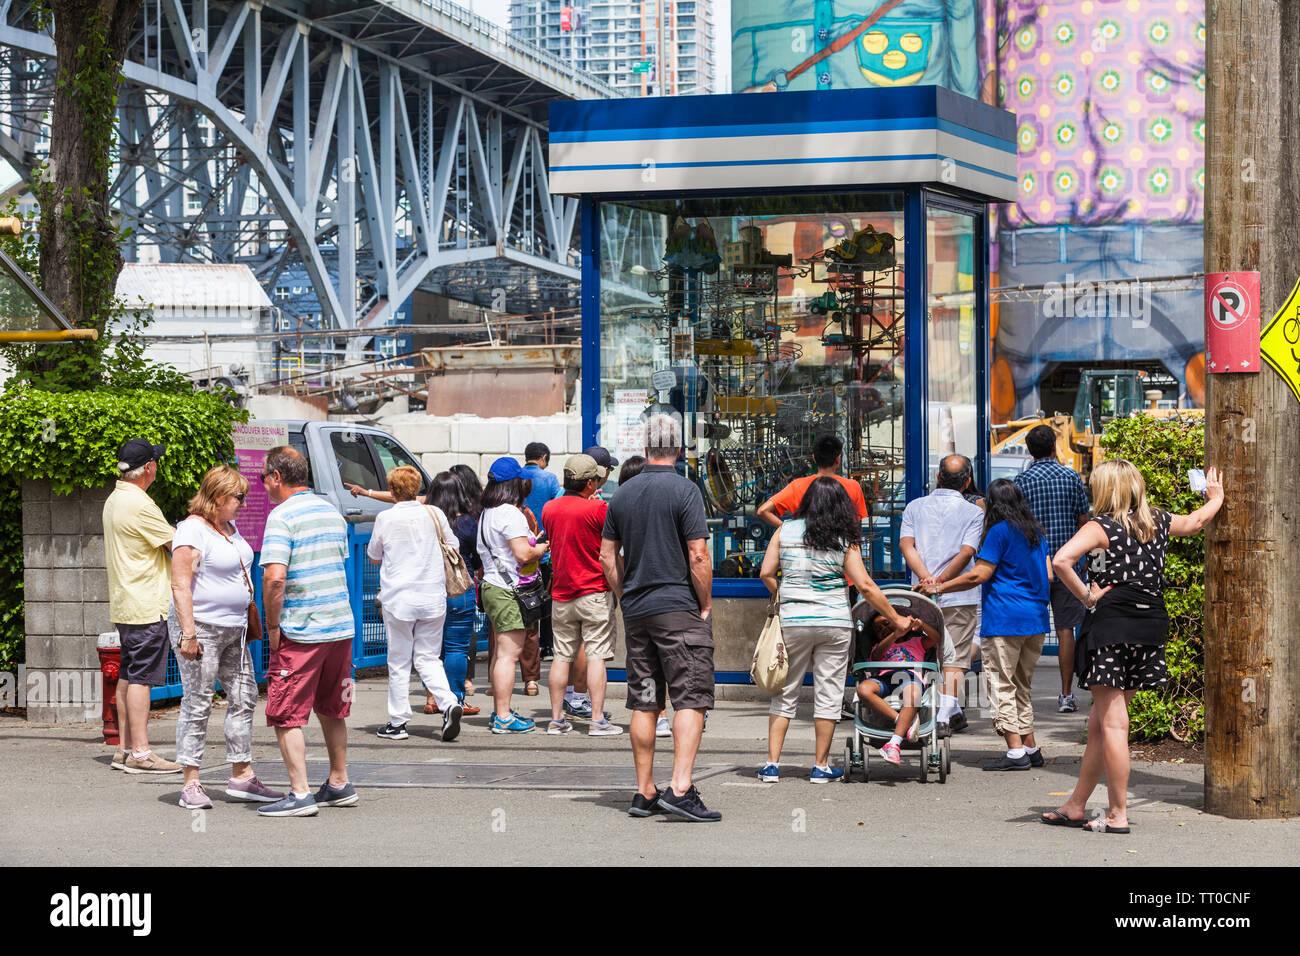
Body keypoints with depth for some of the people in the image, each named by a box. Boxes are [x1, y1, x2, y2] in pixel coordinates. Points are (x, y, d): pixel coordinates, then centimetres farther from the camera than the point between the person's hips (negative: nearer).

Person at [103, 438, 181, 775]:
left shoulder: (114, 500, 14)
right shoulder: (139, 504, -17)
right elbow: (177, 544, -12)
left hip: (124, 604, 10)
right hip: (146, 605, -10)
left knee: (128, 676, 12)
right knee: (141, 677, -9)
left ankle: (125, 749, 15)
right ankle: (139, 753, -10)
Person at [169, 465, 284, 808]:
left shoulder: (229, 528, 15)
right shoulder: (192, 531, -14)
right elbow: (180, 585, -19)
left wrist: (249, 622, 24)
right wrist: (188, 634, -23)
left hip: (234, 630, 9)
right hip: (201, 629, -9)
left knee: (244, 698, 9)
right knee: (197, 705, -6)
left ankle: (241, 777, 15)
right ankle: (192, 784, -2)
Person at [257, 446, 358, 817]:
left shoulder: (282, 516, -12)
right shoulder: (332, 511, 12)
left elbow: (275, 577, -22)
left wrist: (272, 626, -11)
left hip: (300, 632, -7)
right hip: (342, 626, 7)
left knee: (286, 716, -1)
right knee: (332, 710, 19)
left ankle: (300, 794, -5)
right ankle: (339, 785, 25)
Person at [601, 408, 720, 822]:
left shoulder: (622, 495, 8)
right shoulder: (684, 491, -9)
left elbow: (607, 557, 11)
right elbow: (698, 557, -13)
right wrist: (706, 605, -4)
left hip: (636, 612, 6)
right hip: (680, 608, -6)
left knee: (643, 702, 9)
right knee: (691, 697, -6)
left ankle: (645, 792, 12)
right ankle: (680, 788, -18)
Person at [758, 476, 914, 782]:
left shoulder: (785, 531, 2)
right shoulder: (845, 541, -3)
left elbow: (766, 573, 0)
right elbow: (865, 586, -6)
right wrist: (895, 619, 1)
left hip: (792, 620, 1)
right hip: (834, 623, -1)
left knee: (784, 693, 10)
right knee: (828, 693, 7)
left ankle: (772, 763, 6)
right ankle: (820, 765, 9)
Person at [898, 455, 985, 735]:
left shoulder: (915, 507, 8)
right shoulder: (973, 513, 0)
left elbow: (906, 544, -6)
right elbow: (966, 553, -13)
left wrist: (926, 577, -14)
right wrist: (941, 580, -15)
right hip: (959, 597, -2)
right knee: (954, 658, -1)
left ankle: (954, 712, 21)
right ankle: (945, 715, -14)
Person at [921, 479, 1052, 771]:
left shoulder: (1000, 531, -8)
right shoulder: (1036, 532, 14)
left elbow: (979, 575, -11)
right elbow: (1048, 576, 16)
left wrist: (939, 587, -4)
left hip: (1005, 619, -8)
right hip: (1036, 618, 8)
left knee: (1001, 684, -4)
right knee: (1022, 685, 16)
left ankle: (1016, 751, -9)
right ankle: (1031, 748, 16)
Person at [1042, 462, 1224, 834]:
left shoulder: (1102, 526, -7)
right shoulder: (1159, 522, 11)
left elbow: (1061, 559, -24)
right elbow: (1195, 522, 33)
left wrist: (1086, 595, -11)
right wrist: (1215, 498, 53)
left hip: (1111, 625, -6)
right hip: (1151, 625, 6)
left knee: (1112, 723, -3)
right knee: (1099, 722, 13)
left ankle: (1118, 814, -2)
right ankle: (1076, 806, 20)